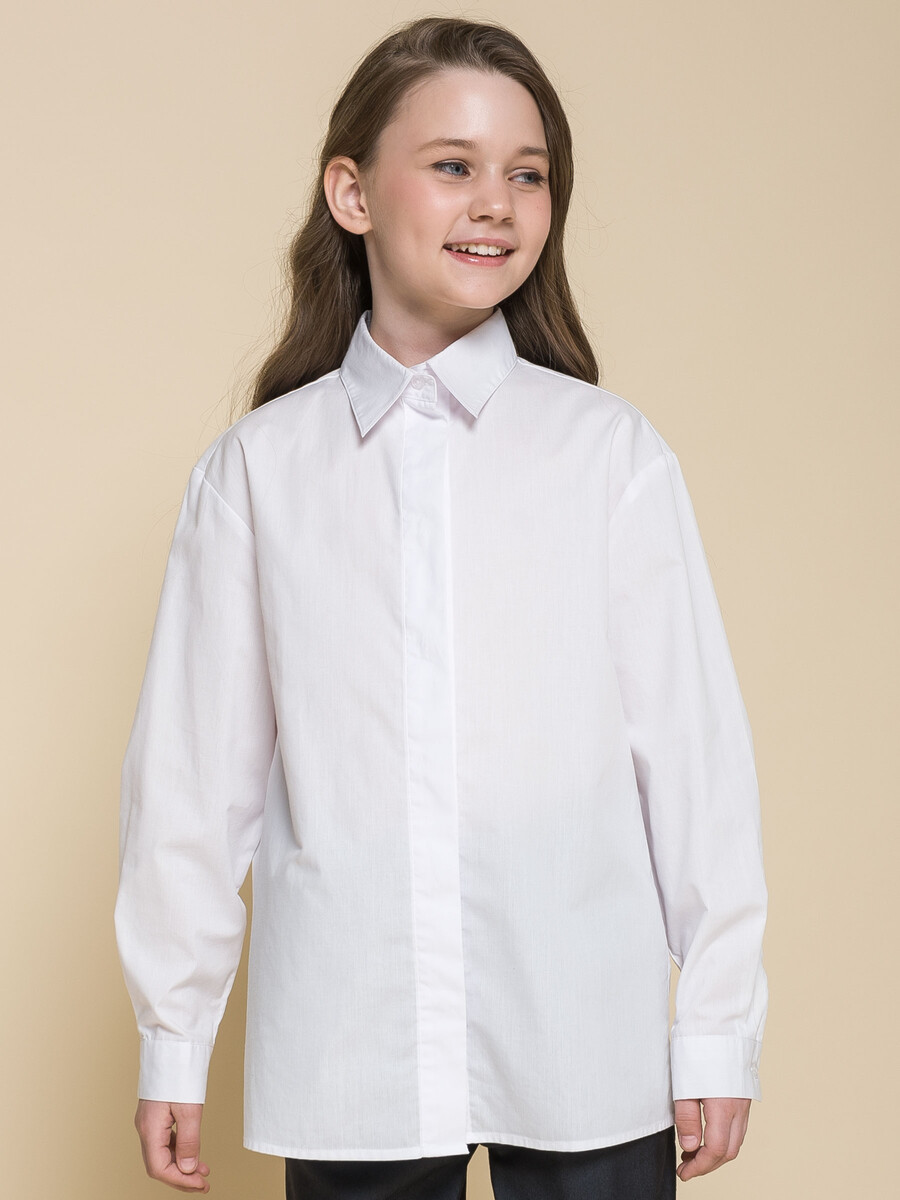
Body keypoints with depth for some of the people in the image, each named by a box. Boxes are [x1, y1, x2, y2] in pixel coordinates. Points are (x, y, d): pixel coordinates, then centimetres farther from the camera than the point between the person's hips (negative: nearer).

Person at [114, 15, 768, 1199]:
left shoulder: (614, 453, -1)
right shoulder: (257, 467, 2)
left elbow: (694, 745, 0)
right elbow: (195, 766, 4)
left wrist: (719, 1031, 1)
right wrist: (171, 1038, 7)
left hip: (585, 1051, 0)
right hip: (345, 1059, 1)